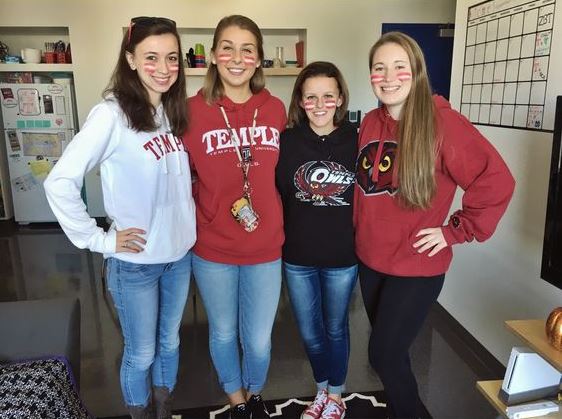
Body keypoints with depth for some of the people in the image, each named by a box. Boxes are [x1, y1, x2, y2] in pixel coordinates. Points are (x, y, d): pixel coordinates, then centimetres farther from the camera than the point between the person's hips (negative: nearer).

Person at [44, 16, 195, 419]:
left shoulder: (175, 111, 2)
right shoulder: (112, 114, -17)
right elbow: (60, 183, -20)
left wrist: (186, 220, 5)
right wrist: (99, 240, -18)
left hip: (181, 254, 6)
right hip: (135, 263, -5)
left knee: (169, 342, 22)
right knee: (141, 353, 13)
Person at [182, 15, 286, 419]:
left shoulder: (276, 109, -3)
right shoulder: (193, 110, -10)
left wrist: (276, 220, 6)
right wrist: (195, 219, -6)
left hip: (266, 248, 1)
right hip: (212, 249, -1)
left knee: (259, 340, 13)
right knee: (223, 333, 18)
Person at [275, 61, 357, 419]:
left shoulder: (356, 141, -10)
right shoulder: (287, 142, -8)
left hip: (342, 258, -1)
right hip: (297, 258, 1)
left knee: (336, 329, 19)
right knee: (310, 332, 18)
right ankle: (322, 390, 45)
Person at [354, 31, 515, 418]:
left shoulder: (442, 121, -18)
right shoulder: (371, 123, 2)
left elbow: (497, 181, -21)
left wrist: (455, 231, -16)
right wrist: (362, 232, 8)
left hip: (416, 267, -6)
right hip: (370, 260, 6)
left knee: (384, 355, 2)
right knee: (389, 350, 20)